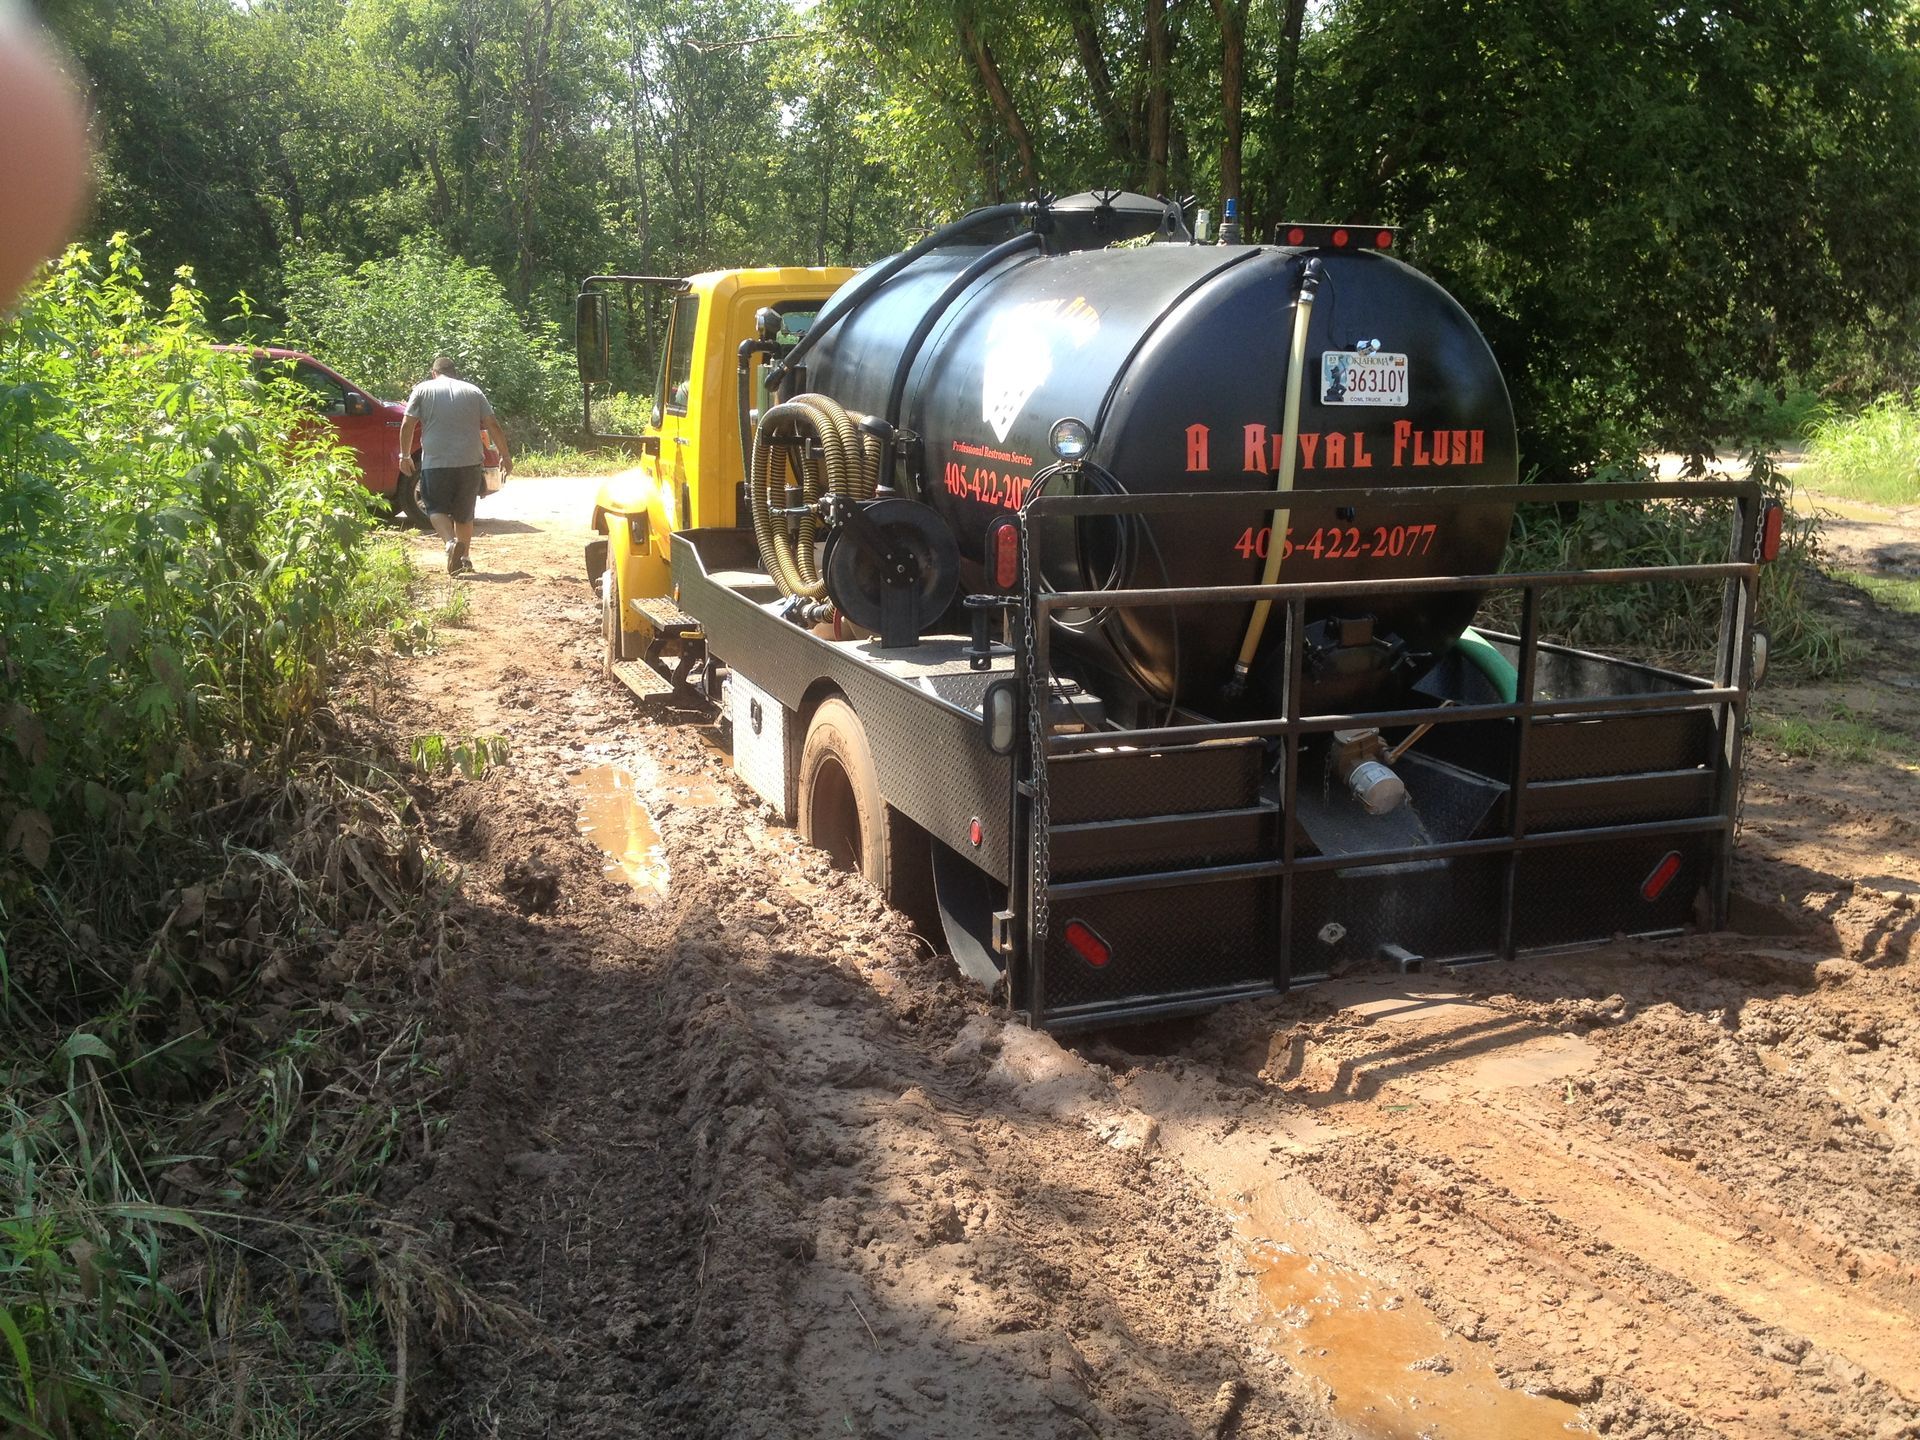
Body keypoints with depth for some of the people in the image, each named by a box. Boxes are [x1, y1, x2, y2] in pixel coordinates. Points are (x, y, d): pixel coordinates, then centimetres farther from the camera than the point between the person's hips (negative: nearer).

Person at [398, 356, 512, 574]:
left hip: (436, 462, -3)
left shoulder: (423, 390, 5)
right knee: (464, 513, 15)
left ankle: (450, 542, -20)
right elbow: (493, 426, 7)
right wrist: (505, 456, 13)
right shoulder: (473, 391, 11)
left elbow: (407, 425, 0)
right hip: (470, 462, 3)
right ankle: (465, 558, 16)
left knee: (437, 508, 6)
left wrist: (405, 455, 10)